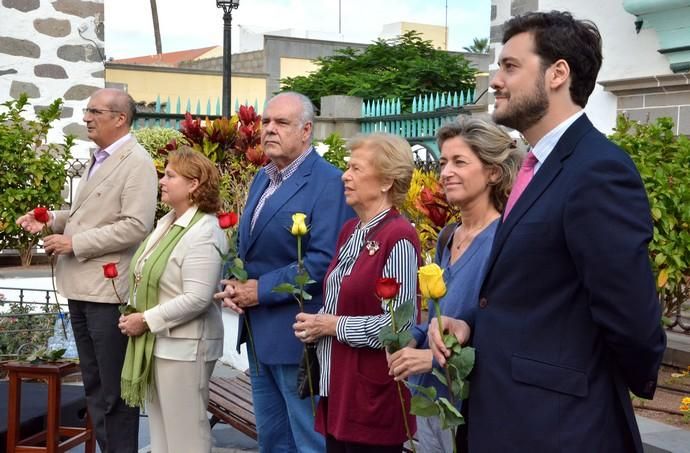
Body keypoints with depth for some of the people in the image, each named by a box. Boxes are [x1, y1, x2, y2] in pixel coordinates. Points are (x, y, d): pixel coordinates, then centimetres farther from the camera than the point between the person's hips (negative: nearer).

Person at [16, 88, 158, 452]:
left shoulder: (137, 163, -13)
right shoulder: (97, 159, 15)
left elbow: (135, 226, -22)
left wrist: (75, 243, -19)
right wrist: (50, 220, 6)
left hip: (109, 289, -9)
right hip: (81, 287, 9)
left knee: (115, 388, 1)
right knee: (93, 385, 17)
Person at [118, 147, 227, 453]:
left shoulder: (203, 233, -17)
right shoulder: (167, 222, 12)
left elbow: (196, 299, -23)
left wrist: (146, 320, -18)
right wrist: (134, 315, 8)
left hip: (183, 346, -9)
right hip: (156, 343, 9)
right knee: (160, 428, 16)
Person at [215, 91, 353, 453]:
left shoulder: (328, 182, -14)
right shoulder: (262, 179, 14)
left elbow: (324, 260, -23)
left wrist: (261, 290, -18)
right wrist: (233, 285, 0)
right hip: (260, 332, 9)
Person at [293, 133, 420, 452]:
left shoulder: (399, 237, -16)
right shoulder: (350, 231, 10)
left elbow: (399, 323, -21)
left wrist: (333, 326, -15)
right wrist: (315, 325, 1)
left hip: (374, 395, -8)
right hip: (337, 386, 8)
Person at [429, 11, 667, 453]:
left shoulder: (599, 171, -20)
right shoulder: (538, 167, 12)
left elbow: (631, 320, -21)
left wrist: (639, 383, -3)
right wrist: (471, 325, 1)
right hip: (512, 416, 9)